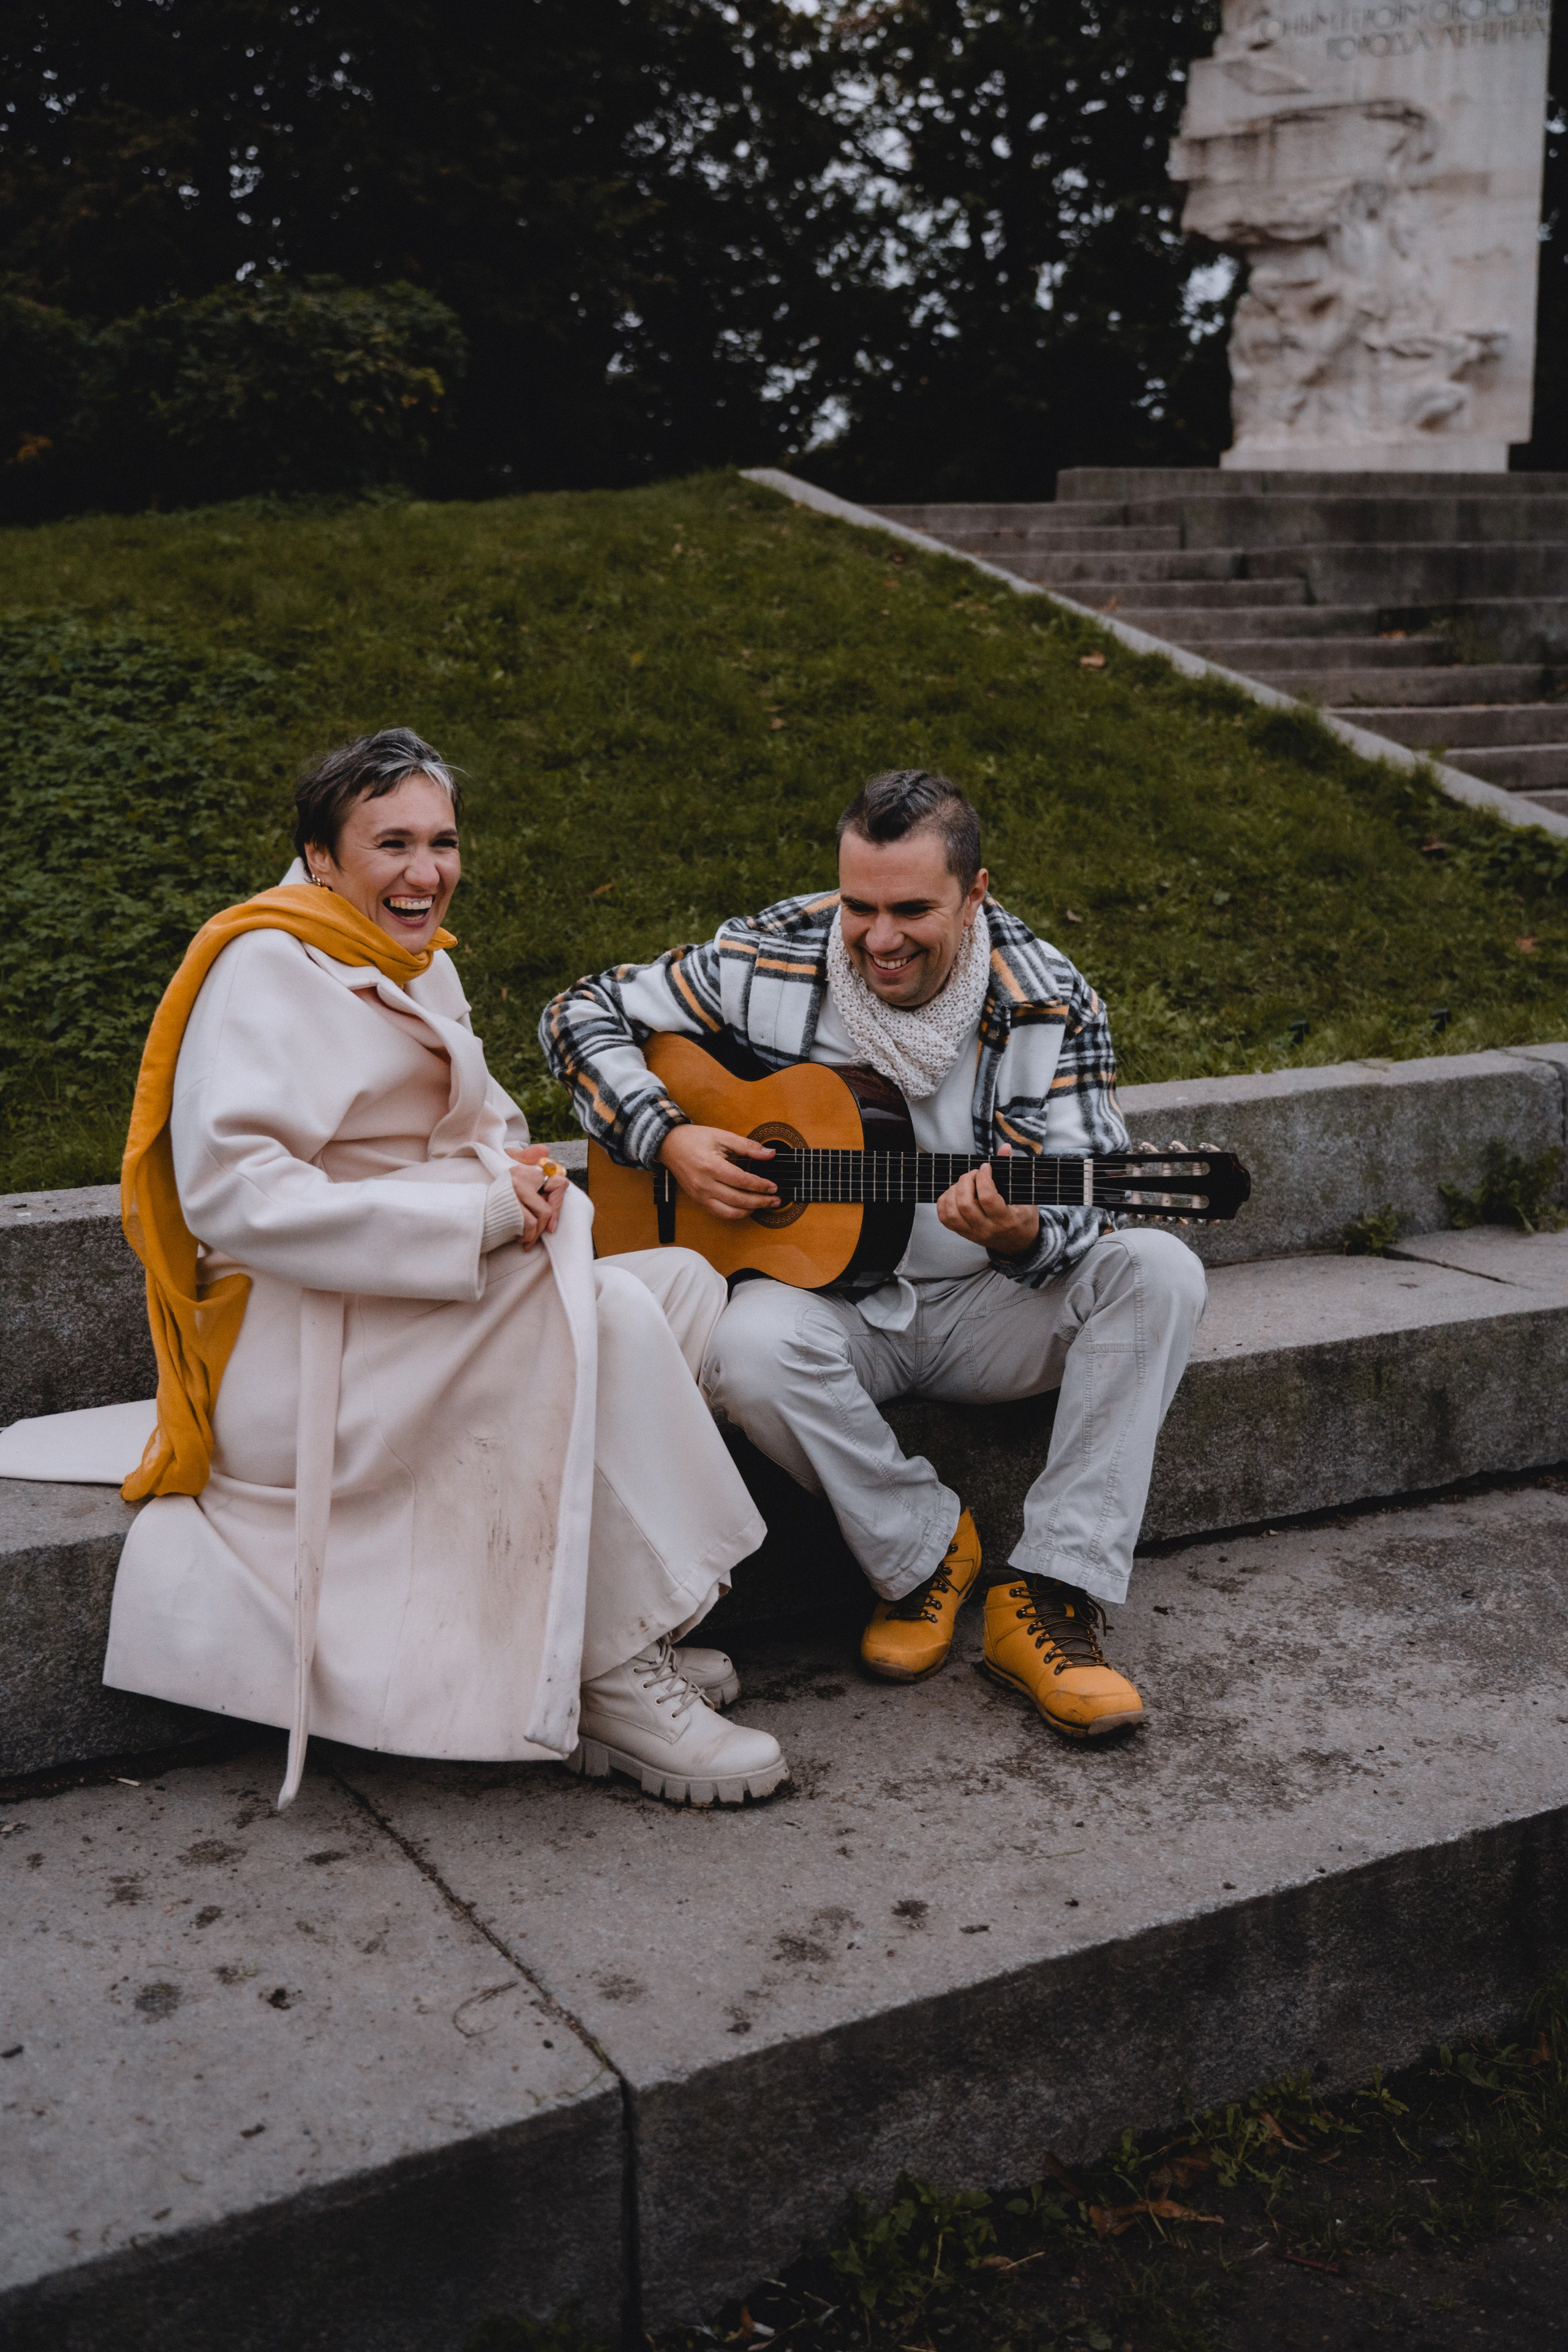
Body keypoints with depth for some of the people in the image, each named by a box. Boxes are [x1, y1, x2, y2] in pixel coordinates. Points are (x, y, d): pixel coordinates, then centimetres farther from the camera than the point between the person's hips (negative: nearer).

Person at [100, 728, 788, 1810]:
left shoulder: (422, 965, 18)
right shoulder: (269, 967, -11)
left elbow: (485, 1123, 23)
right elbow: (228, 1195, -23)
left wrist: (522, 1173, -4)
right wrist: (476, 1213, -24)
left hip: (424, 1331, 9)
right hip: (294, 1350, -9)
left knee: (684, 1282, -7)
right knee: (610, 1314, -26)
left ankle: (630, 1630, -10)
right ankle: (612, 1686, -19)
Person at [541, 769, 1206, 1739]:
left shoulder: (1051, 1007, -9)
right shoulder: (771, 962, -8)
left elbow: (1084, 1207, -16)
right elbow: (582, 1014, 1)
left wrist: (1018, 1234, -41)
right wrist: (668, 1137, -15)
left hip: (986, 1306, 1)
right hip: (828, 1299, -1)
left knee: (1158, 1270, -26)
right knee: (751, 1345, -36)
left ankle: (1052, 1596, -24)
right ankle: (924, 1555, -9)